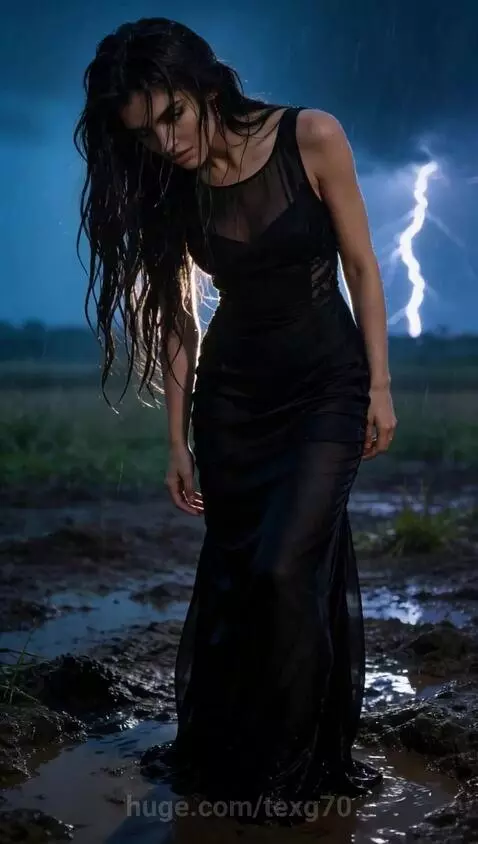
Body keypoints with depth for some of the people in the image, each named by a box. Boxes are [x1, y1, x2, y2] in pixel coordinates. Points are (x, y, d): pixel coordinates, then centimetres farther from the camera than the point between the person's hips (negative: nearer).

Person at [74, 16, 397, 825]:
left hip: (327, 384, -3)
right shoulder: (169, 191, -5)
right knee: (230, 570, 8)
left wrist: (380, 387, -8)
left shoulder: (312, 137, -15)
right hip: (233, 390, 3)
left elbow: (361, 267, -7)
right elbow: (177, 317, 2)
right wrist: (178, 439, 4)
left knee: (285, 570, -12)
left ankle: (288, 763, 10)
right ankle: (221, 752, 27)